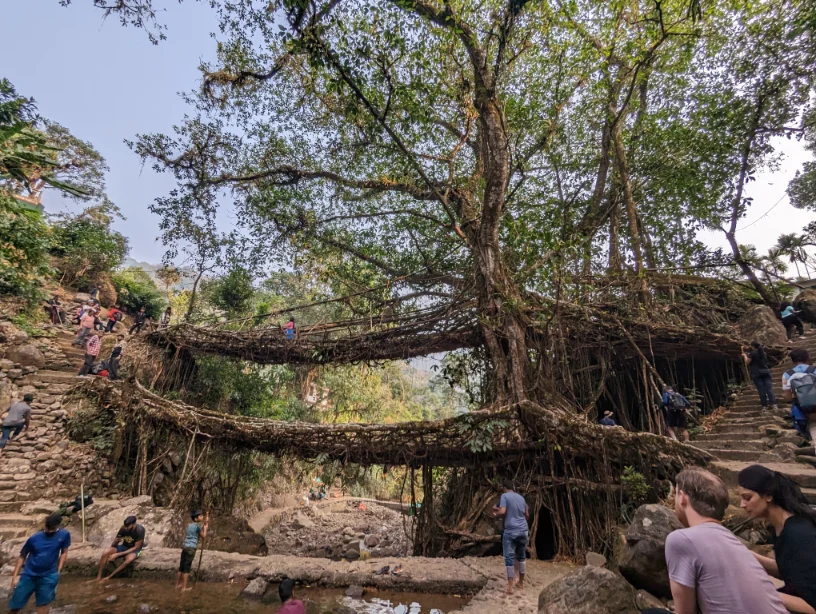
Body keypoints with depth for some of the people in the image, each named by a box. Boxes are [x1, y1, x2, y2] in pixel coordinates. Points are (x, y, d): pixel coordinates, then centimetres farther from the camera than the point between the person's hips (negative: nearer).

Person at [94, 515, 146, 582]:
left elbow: (136, 547, -25)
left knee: (129, 559, -37)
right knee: (105, 553, -20)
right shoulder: (123, 528, -15)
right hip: (124, 546, 5)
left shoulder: (140, 530, -28)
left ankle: (108, 577, -21)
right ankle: (98, 577, -12)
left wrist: (118, 554, -26)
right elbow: (115, 542, -4)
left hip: (134, 550, -5)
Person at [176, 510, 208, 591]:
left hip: (185, 546, 7)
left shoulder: (189, 525, 13)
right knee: (187, 568, -1)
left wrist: (204, 523, 26)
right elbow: (203, 536, -1)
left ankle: (177, 585, 25)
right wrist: (205, 527, 10)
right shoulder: (198, 525, -9)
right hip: (191, 548, -7)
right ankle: (184, 587, 4)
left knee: (181, 567, 15)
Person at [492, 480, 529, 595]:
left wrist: (496, 513, 4)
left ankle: (510, 587, 1)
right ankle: (521, 582, 31)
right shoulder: (521, 497, 13)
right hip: (523, 530, 6)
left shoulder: (504, 496, -5)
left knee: (509, 557, 1)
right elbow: (527, 515, 21)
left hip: (511, 531, -6)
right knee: (521, 556, 20)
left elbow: (502, 512, -16)